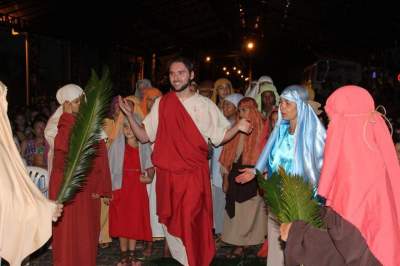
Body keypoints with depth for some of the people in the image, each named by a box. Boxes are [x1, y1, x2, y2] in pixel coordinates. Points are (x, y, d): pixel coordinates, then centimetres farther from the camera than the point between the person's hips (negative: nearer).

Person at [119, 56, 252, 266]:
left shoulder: (205, 105, 2)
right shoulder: (161, 104, 5)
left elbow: (219, 137, 4)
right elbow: (144, 136, 5)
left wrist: (237, 127, -13)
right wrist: (129, 115, -7)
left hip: (195, 175, -2)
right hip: (167, 174, 2)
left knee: (192, 224, -1)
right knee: (171, 223, 10)